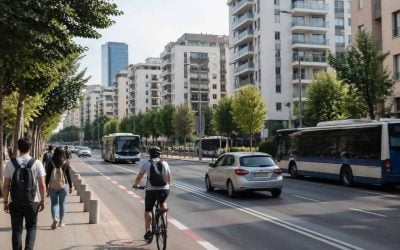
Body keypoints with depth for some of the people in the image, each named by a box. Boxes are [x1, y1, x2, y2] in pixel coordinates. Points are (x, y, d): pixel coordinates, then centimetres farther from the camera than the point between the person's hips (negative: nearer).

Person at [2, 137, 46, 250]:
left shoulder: (11, 163, -4)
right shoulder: (36, 163, -6)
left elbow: (6, 186, -2)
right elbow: (42, 185, -6)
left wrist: (5, 202, 8)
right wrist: (42, 201, 5)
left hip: (15, 203, 1)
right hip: (32, 202, 0)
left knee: (17, 230, 11)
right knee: (31, 228, 15)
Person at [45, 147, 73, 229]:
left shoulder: (50, 163, -3)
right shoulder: (66, 163, -4)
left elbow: (47, 176, -1)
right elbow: (69, 176, -1)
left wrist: (46, 186, 8)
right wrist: (70, 186, 8)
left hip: (52, 186, 0)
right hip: (63, 186, 0)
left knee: (54, 203, 8)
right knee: (62, 203, 12)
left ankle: (55, 219, -11)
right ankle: (61, 221, 18)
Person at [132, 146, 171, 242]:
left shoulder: (146, 164, 3)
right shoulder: (165, 163, 8)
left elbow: (139, 177, 12)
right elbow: (169, 178, 19)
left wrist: (136, 185, 32)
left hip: (151, 191, -2)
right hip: (164, 190, 2)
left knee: (147, 211, 17)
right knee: (163, 203, 33)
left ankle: (148, 231, 10)